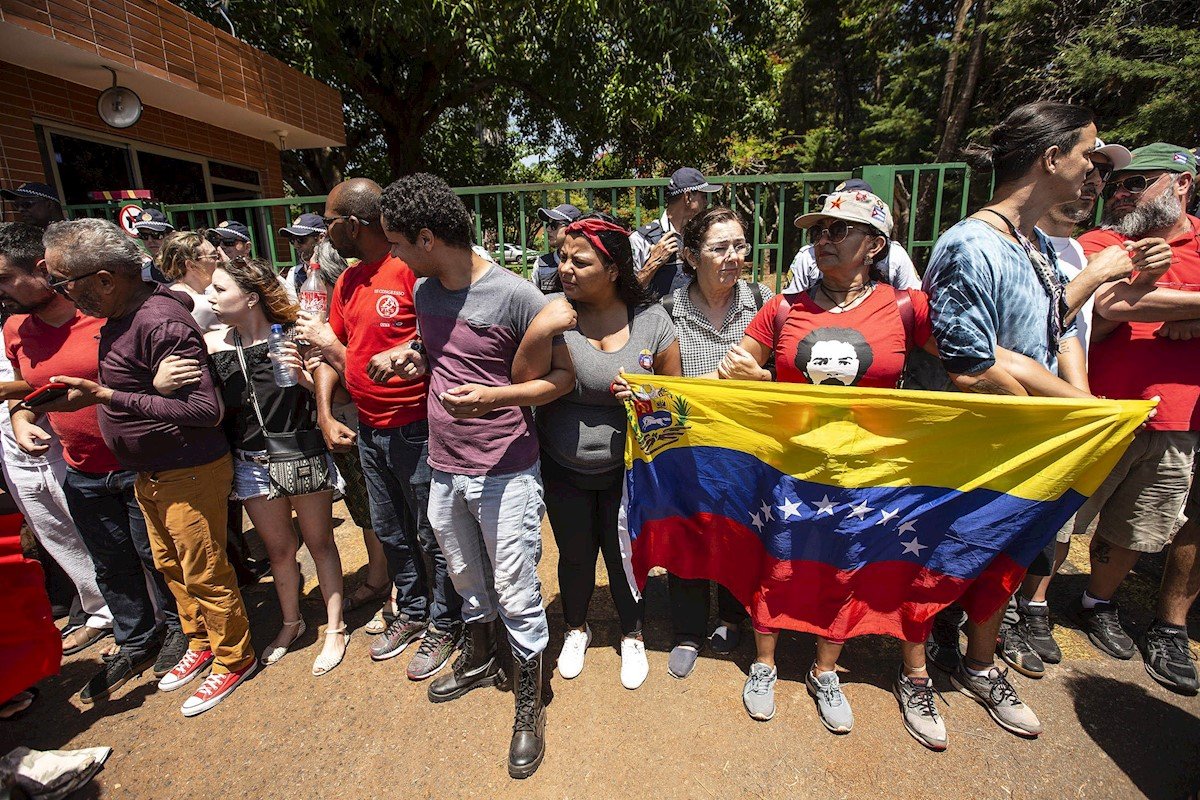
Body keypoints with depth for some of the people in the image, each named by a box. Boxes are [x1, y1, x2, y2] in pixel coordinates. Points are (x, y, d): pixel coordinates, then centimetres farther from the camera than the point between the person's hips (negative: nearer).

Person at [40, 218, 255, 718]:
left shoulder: (160, 322, -25)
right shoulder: (121, 316, 6)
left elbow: (205, 409, -30)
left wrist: (105, 396, -27)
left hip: (189, 474, -10)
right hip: (149, 473, 10)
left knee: (204, 574, 5)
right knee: (170, 567, 23)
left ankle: (234, 658, 26)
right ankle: (201, 643, 43)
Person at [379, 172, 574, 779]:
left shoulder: (516, 296, -16)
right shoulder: (424, 292, 6)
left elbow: (563, 377, -12)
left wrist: (492, 396, -25)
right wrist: (411, 360, 1)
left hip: (504, 474, -6)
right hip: (444, 469, 7)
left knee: (516, 593, 6)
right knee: (466, 577, 24)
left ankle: (530, 704, 30)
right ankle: (479, 660, 50)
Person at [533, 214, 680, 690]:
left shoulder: (651, 320, -10)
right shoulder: (551, 311, -12)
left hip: (625, 469, 0)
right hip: (563, 469, 1)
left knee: (623, 555, 15)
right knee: (574, 555, 18)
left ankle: (632, 637, 45)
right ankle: (576, 629, 48)